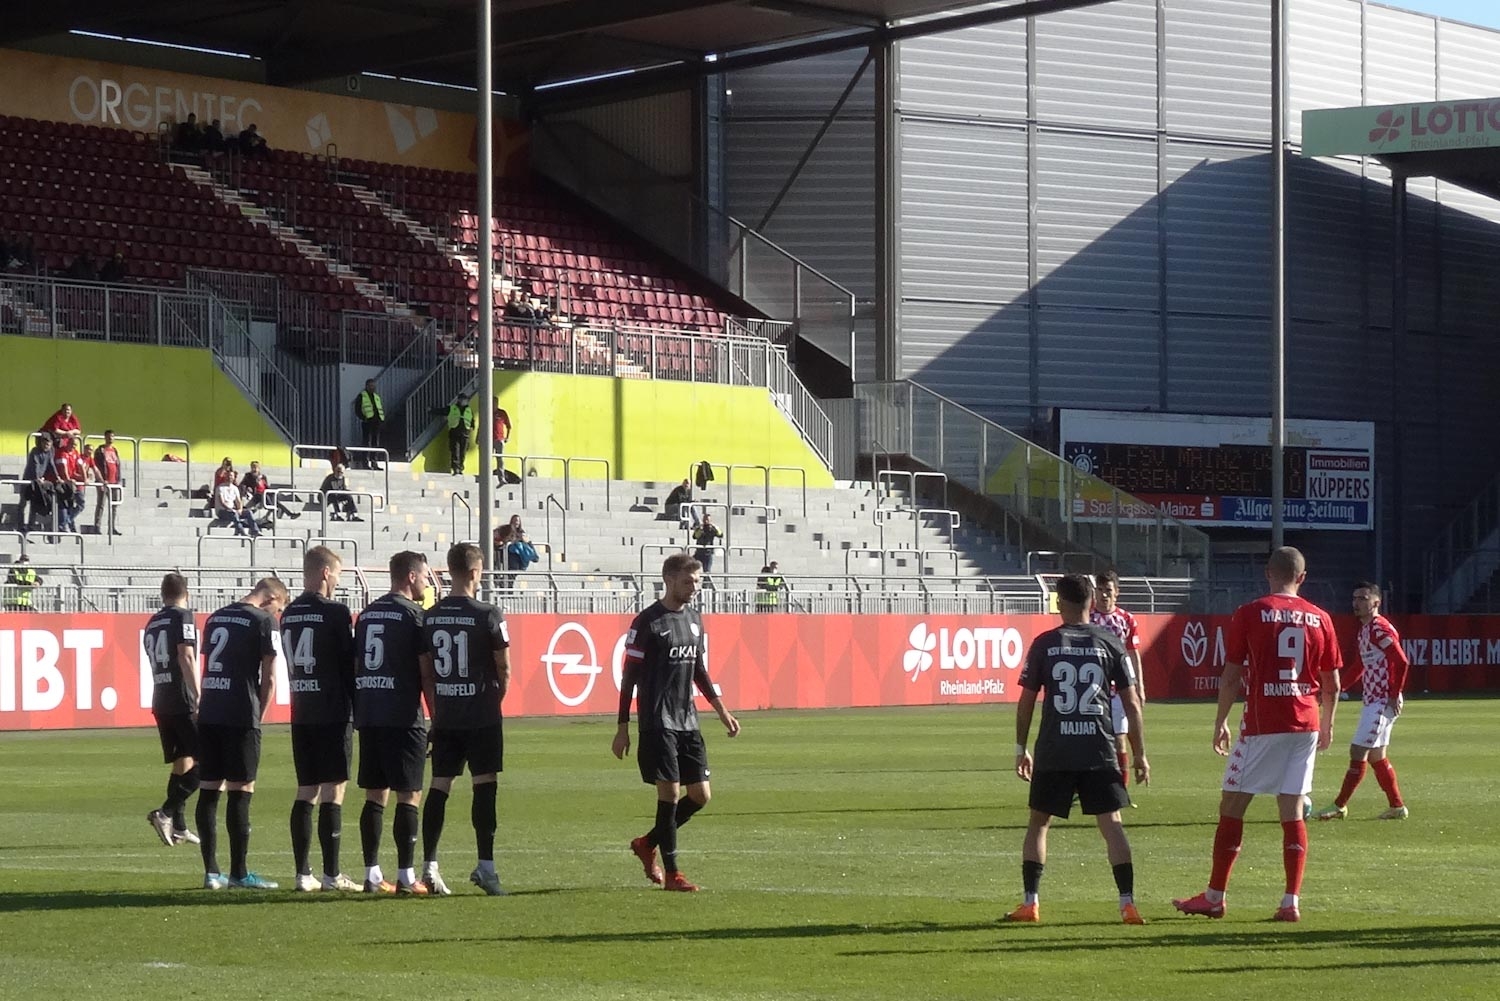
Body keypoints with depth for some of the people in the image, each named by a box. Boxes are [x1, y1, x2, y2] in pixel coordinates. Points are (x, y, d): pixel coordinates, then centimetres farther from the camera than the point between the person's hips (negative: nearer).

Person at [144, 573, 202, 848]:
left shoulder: (152, 624, 17)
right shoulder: (183, 616, -5)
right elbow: (186, 656, -16)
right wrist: (198, 696, -20)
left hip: (160, 702, 8)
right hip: (183, 702, -8)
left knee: (182, 762, 14)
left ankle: (178, 827, 12)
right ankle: (166, 812, -16)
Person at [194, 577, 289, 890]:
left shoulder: (216, 618, 17)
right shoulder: (264, 621, -4)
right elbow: (269, 679, -6)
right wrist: (259, 715, 7)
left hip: (208, 714, 6)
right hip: (241, 717, -6)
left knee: (208, 791, 7)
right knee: (240, 792, -2)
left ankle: (211, 871, 8)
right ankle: (238, 873, 0)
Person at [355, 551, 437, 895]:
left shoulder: (367, 614, 15)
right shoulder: (414, 614, -6)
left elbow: (356, 666, 17)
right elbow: (427, 672, -8)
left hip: (367, 715, 7)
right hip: (402, 717, -7)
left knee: (375, 795, 9)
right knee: (408, 795, -3)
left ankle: (372, 875, 8)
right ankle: (406, 876, -5)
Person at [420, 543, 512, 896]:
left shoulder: (430, 617, 4)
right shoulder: (488, 615, -10)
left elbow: (425, 672, 9)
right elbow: (504, 671, -6)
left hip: (444, 719, 5)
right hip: (482, 717, -5)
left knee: (439, 787, 7)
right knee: (484, 787, -2)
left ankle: (429, 865, 7)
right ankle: (485, 867, -4)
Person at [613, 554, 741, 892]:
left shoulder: (694, 620, 12)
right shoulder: (647, 622, -9)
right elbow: (629, 677, -7)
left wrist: (721, 710, 15)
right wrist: (622, 728, -9)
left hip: (687, 722, 7)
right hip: (657, 723, -7)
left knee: (700, 795, 4)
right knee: (670, 792, -9)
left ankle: (647, 844, 24)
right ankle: (671, 873, 0)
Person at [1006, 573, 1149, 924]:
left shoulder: (1044, 644, 2)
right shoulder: (1111, 643, 3)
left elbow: (1026, 702, 4)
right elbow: (1131, 704, 3)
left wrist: (1021, 750, 14)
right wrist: (1140, 754, 10)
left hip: (1054, 752, 0)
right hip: (1100, 750, 0)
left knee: (1038, 822, 13)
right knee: (1111, 823, 1)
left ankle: (1029, 903, 10)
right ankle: (1128, 904, -8)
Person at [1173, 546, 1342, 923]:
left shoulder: (1249, 614, -4)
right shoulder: (1319, 619, 6)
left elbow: (1231, 677, -5)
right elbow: (1332, 684, 10)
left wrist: (1220, 722, 6)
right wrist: (1327, 723, 24)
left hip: (1262, 723, -3)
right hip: (1305, 723, 4)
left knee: (1232, 805, 5)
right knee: (1292, 811, 6)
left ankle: (1214, 897, 9)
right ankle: (1291, 902, 0)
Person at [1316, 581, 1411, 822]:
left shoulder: (1380, 628, -15)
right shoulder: (1364, 629, 15)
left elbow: (1401, 662, -21)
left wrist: (1394, 696, -20)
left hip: (1382, 702, -10)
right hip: (1372, 701, 10)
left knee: (1358, 752, -8)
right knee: (1376, 755, 13)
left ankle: (1340, 806, -5)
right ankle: (1397, 806, 19)